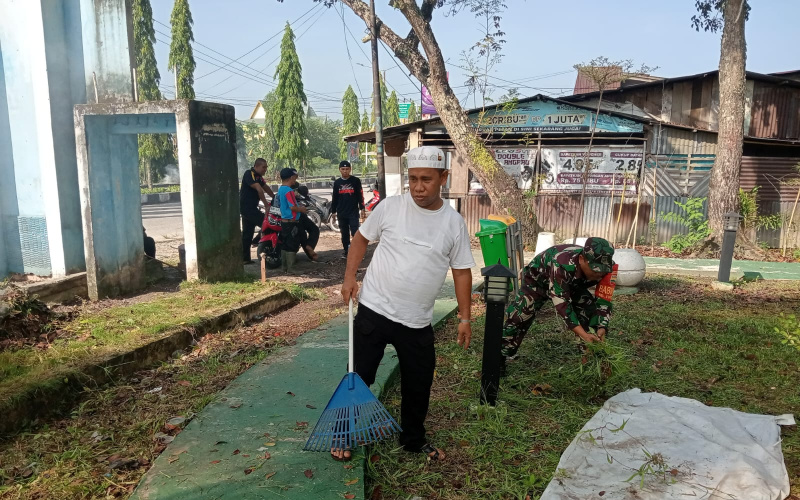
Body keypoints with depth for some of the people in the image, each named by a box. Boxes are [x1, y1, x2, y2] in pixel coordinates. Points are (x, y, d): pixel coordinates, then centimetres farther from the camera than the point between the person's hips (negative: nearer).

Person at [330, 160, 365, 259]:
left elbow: (360, 195, 1)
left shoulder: (355, 181, 0)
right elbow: (334, 198, 14)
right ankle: (346, 251, 18)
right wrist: (333, 211, 12)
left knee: (355, 232, -9)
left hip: (353, 212, -3)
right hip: (341, 213, 4)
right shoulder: (337, 183, 9)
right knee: (344, 233, 9)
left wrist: (362, 208, -4)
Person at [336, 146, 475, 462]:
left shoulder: (454, 222, -2)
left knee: (419, 385, 14)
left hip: (418, 322, 2)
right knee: (359, 377, 8)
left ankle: (414, 440, 38)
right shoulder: (390, 207, -6)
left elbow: (462, 271, 3)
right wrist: (350, 276, -5)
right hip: (374, 310, -1)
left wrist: (465, 318, 3)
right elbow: (361, 238, 6)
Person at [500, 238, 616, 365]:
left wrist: (602, 328, -35)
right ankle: (501, 356, 1)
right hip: (538, 278, -5)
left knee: (590, 311, -9)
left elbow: (604, 299, -20)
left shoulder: (605, 268, -28)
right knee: (519, 317, -13)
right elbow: (562, 304, -44)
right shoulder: (562, 265, -46)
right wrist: (583, 334, -49)